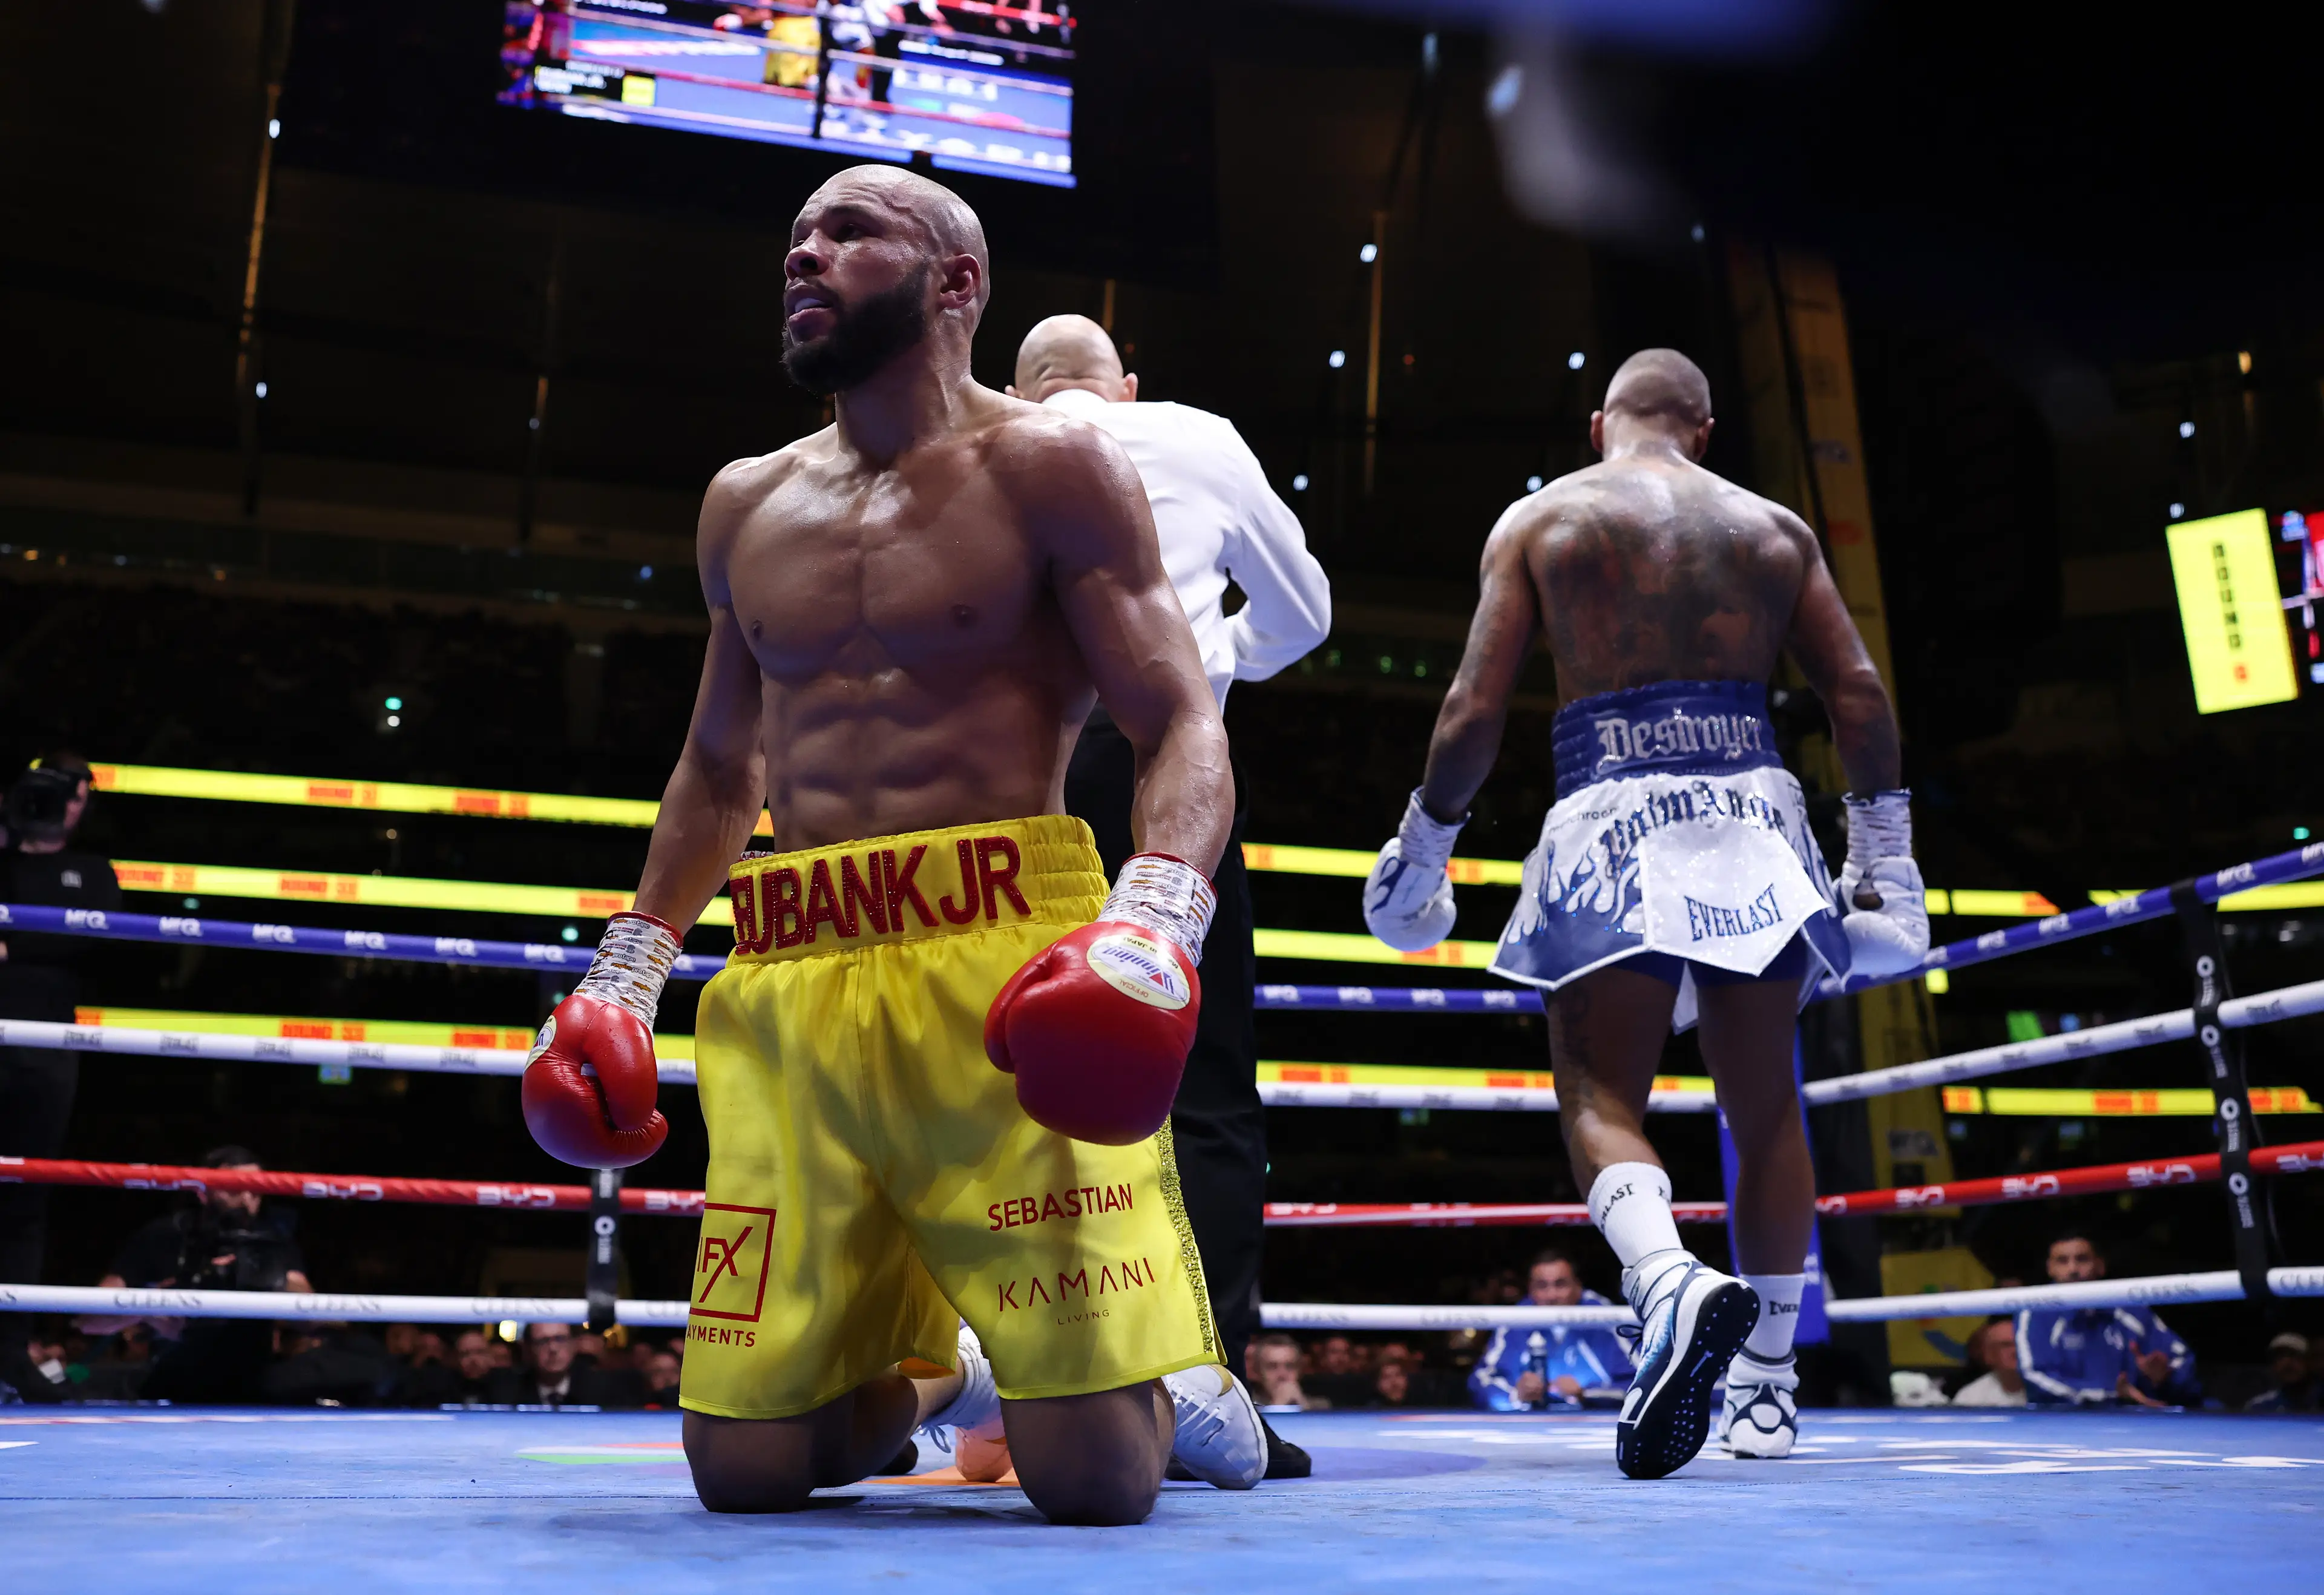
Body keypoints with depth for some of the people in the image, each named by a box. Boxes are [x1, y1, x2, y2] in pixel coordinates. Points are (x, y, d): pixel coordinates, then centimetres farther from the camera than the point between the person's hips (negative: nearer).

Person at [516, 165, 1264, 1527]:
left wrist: (1156, 918, -24)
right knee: (747, 1467, 2)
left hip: (1001, 967, -5)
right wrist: (630, 965, 20)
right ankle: (935, 1365, 33)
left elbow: (1184, 727, -5)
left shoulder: (1047, 467, 3)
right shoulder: (746, 507, 19)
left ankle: (1177, 1374, 25)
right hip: (790, 996, 5)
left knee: (1092, 1478, -10)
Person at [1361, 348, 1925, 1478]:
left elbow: (1475, 706, 1)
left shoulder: (1538, 520, 9)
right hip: (1754, 812, 3)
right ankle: (1766, 1387, 19)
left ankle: (1670, 1280, -30)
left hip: (1612, 816, -3)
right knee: (1765, 1109, 13)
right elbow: (1858, 689, 8)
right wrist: (1883, 850, 13)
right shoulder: (1774, 527, 16)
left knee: (1600, 1095, 1)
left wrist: (1423, 846, 11)